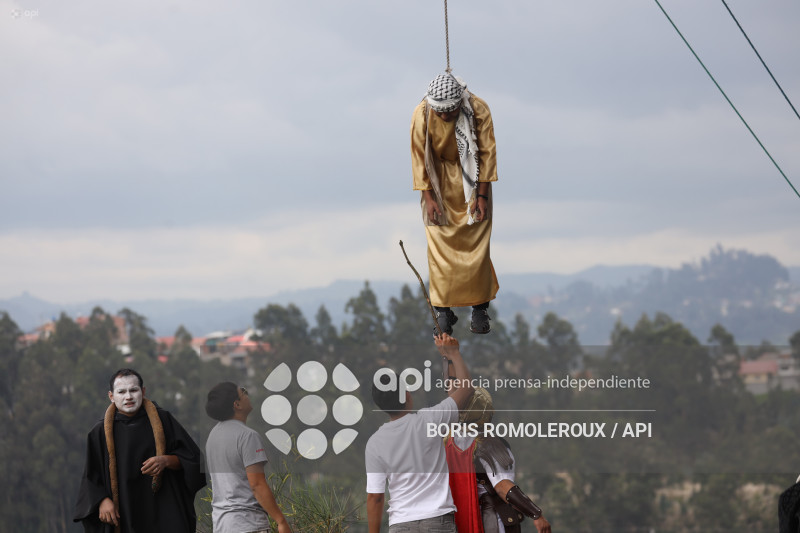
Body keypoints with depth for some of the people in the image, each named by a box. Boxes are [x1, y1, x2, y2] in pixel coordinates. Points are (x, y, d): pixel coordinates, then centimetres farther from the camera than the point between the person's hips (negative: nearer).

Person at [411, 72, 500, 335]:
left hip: (472, 179, 0)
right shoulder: (422, 115, -20)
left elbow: (487, 153, -12)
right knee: (439, 244, -6)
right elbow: (419, 158, -10)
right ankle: (443, 309, 1)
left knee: (477, 243, -5)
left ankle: (479, 307, 2)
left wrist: (482, 195, -13)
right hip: (439, 182, 0)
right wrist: (428, 197, -13)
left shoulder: (479, 110, -21)